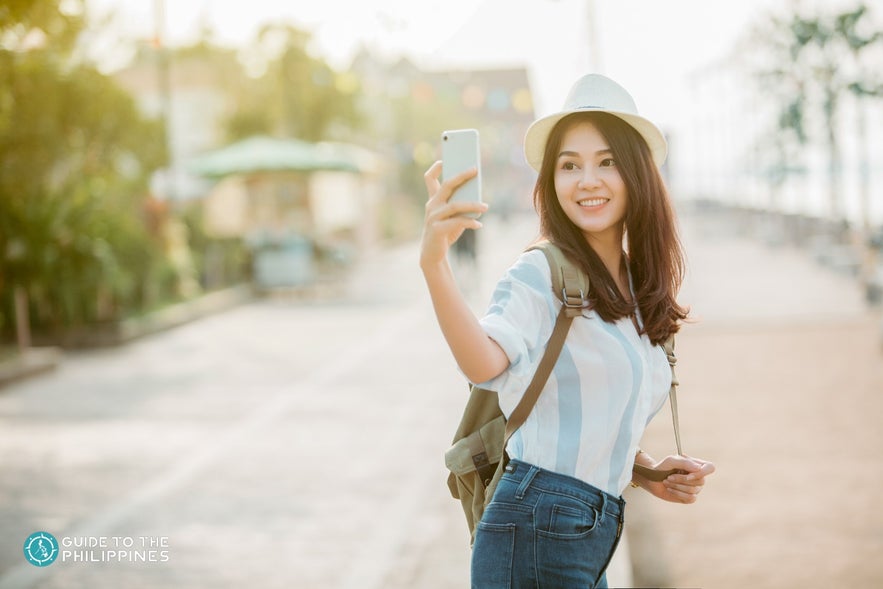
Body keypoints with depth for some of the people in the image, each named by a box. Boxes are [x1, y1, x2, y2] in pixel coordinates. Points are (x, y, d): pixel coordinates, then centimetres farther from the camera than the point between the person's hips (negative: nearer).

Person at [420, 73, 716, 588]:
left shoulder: (639, 294, 13)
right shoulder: (541, 274, -10)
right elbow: (485, 363, -32)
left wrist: (648, 473, 6)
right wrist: (434, 263, -46)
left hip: (593, 539, 8)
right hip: (536, 534, -8)